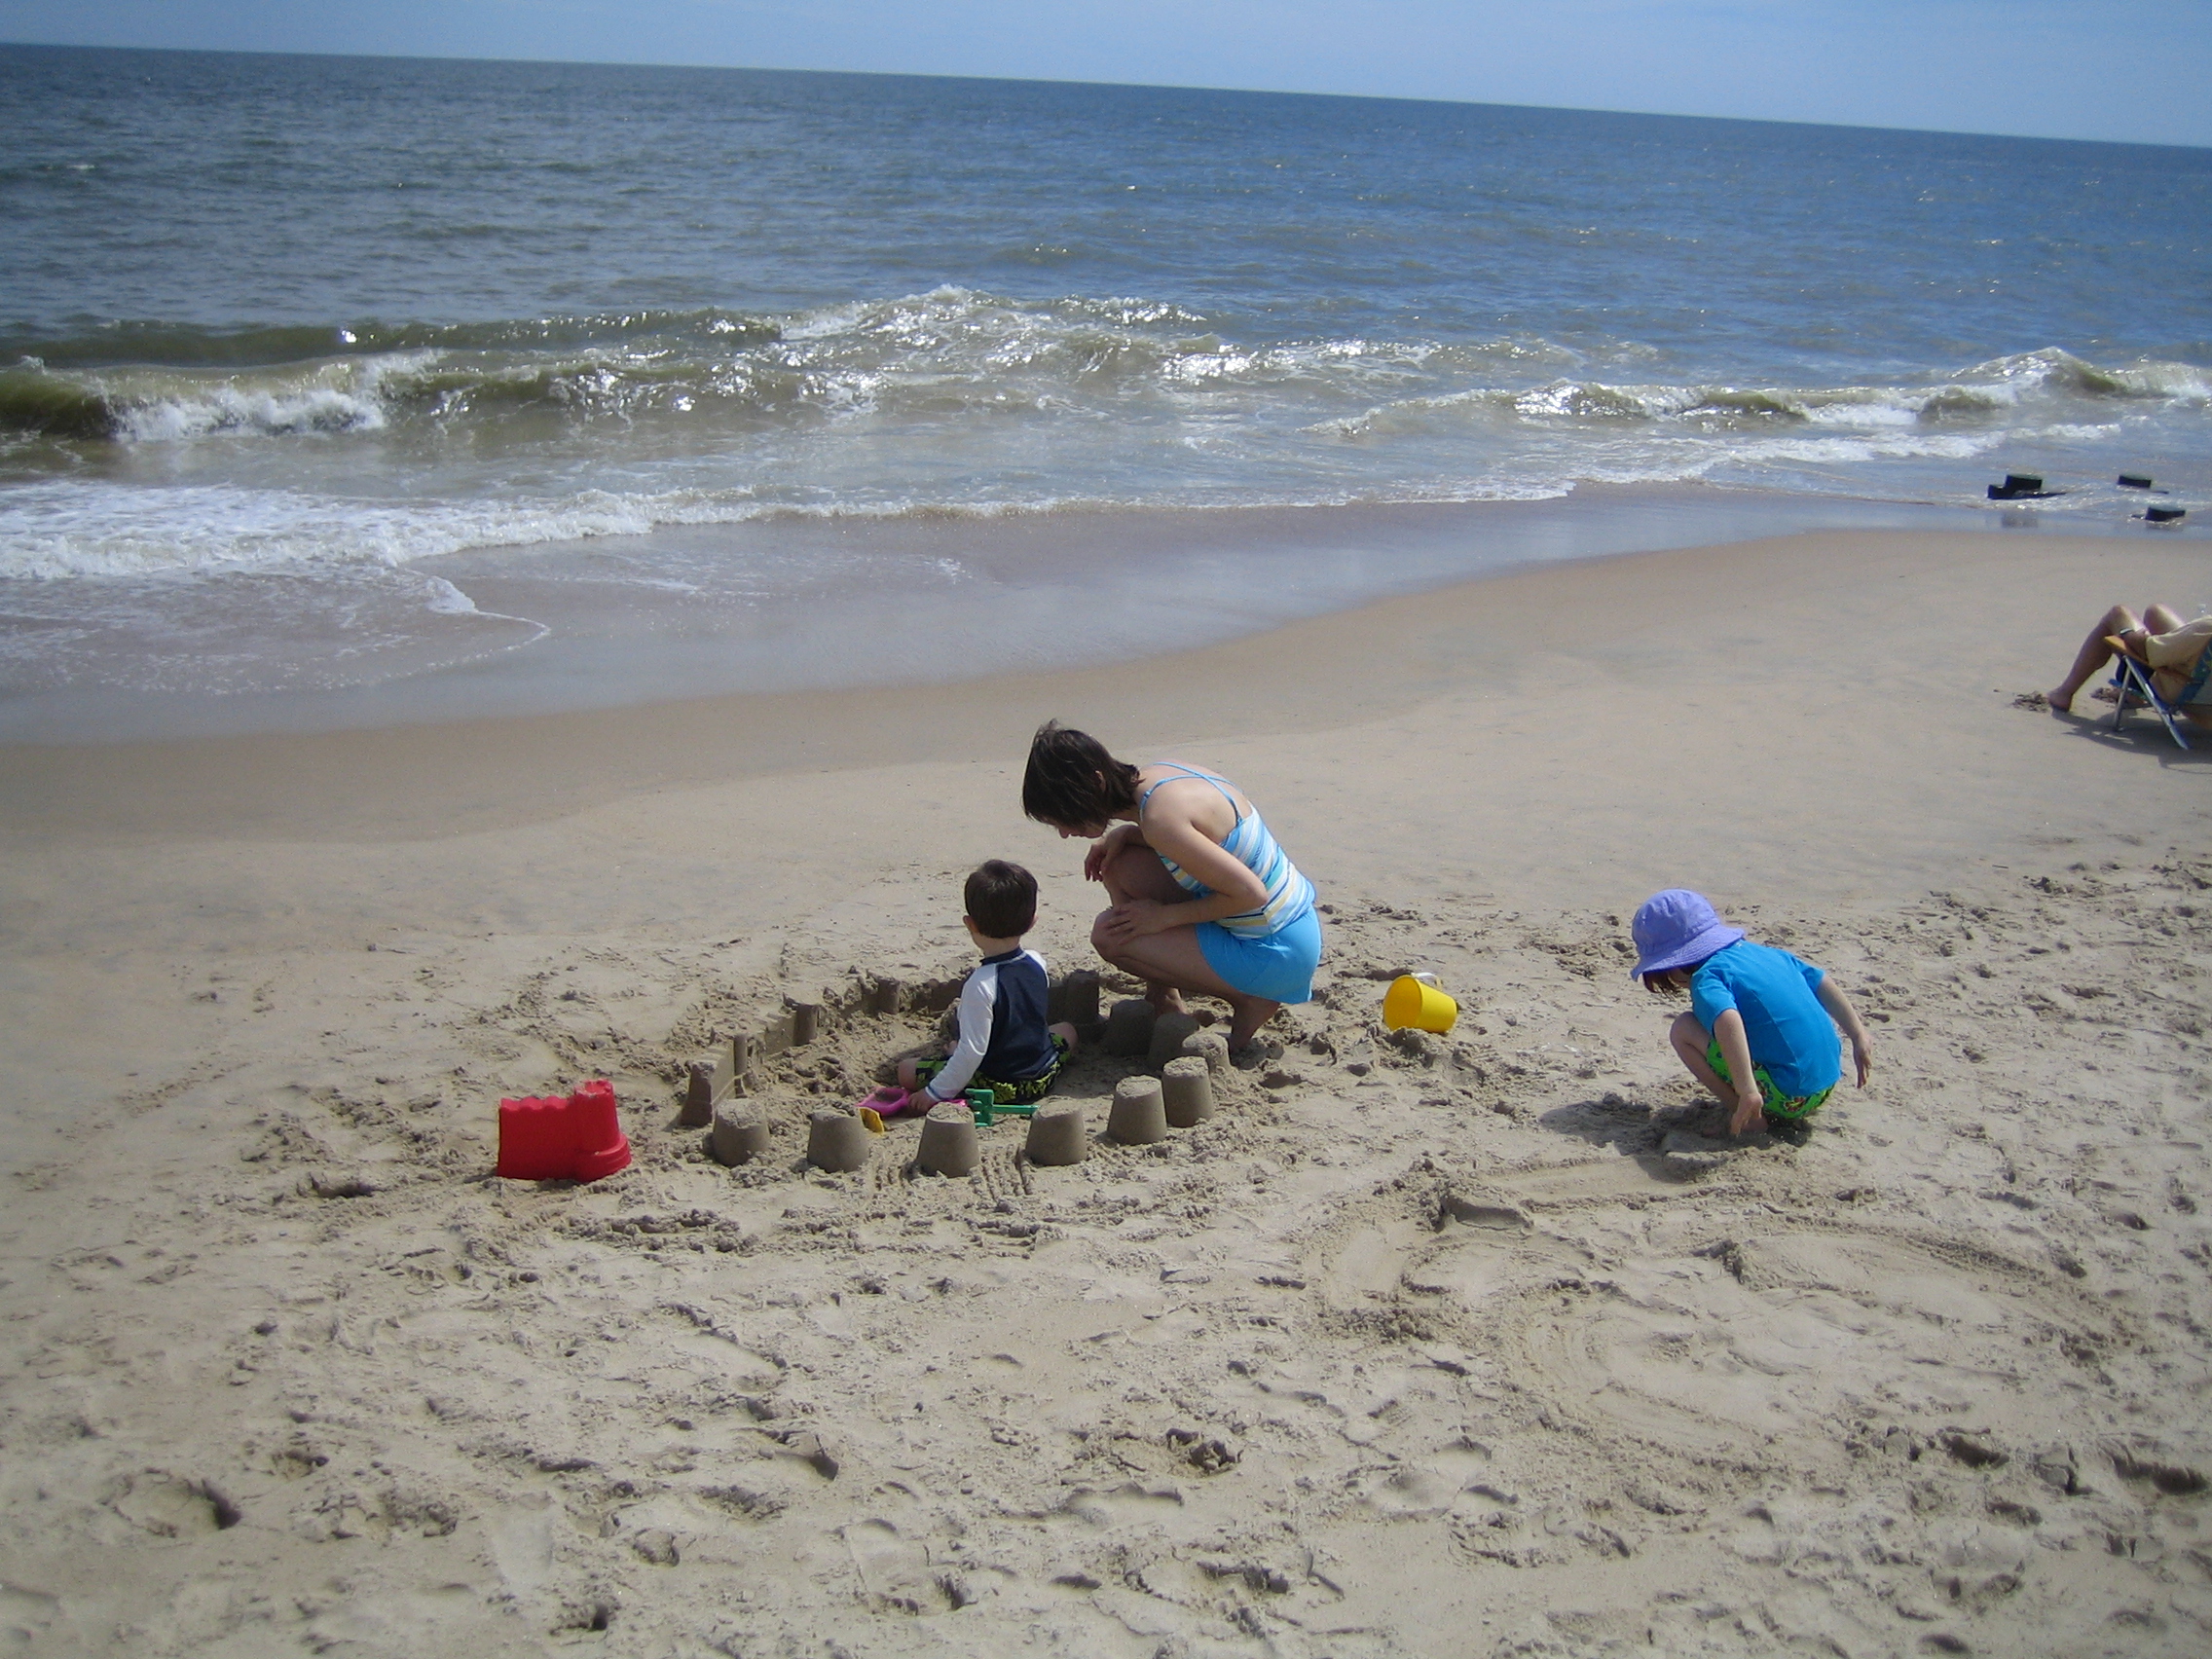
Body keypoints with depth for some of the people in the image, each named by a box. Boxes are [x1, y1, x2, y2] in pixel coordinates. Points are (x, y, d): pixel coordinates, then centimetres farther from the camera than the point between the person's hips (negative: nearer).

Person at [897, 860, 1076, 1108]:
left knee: (906, 1070, 7)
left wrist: (936, 1093, -17)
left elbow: (972, 1051, -25)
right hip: (1041, 1078, 4)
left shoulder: (981, 984, -26)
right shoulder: (1037, 964, -5)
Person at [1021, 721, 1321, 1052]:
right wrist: (1123, 834, 3)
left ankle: (1247, 1000, 0)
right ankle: (1163, 1003, 17)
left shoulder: (1160, 816, -27)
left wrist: (1164, 916, -13)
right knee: (1118, 863, 8)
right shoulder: (1161, 772, -1)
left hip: (1275, 957, -9)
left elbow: (1250, 894, -25)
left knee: (1109, 933, -10)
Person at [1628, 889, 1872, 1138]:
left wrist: (1748, 1093, -32)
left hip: (1787, 1097, -9)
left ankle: (1749, 1116, -3)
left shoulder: (1707, 979, -10)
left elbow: (1728, 1023, -29)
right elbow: (1823, 984, 20)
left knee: (1683, 1031, -5)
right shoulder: (1762, 952, 15)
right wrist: (1859, 1037, 24)